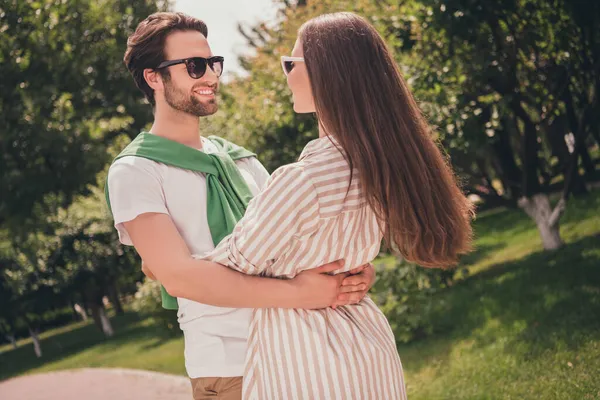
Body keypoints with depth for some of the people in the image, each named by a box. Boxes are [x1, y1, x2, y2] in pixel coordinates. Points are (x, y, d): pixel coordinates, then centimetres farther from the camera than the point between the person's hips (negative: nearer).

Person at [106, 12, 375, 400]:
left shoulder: (241, 160, 13)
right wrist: (299, 293, -27)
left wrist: (349, 267, -15)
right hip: (229, 367, -5)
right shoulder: (135, 172, -7)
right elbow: (179, 276, -19)